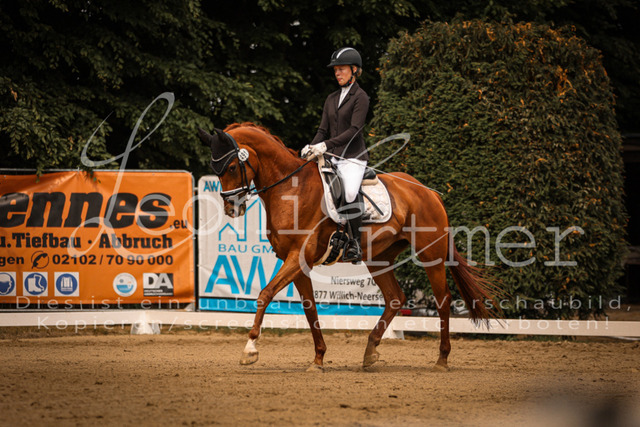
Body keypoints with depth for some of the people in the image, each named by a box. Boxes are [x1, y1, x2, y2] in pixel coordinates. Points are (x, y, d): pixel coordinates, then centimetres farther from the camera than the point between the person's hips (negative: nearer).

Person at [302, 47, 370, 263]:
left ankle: (355, 244, -21)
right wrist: (312, 147, -5)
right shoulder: (332, 99, 18)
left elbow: (354, 130, -14)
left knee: (350, 192, -30)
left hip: (354, 156, -7)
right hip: (333, 157, 7)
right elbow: (323, 129, 15)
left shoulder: (360, 97, -4)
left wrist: (326, 145, -23)